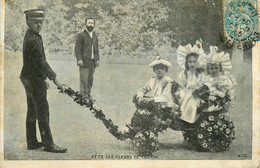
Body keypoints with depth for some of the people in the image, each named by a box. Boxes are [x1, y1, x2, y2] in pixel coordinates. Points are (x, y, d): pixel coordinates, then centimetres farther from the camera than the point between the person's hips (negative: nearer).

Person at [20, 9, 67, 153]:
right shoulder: (32, 40, -19)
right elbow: (41, 62, -25)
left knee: (32, 112, 13)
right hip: (34, 81, -10)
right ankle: (48, 144, -3)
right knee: (42, 111, -7)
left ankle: (31, 142, 21)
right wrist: (54, 78, -26)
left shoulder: (34, 37, 13)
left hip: (30, 80, 10)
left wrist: (43, 79, 21)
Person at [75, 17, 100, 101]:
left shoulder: (95, 36, 18)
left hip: (92, 62, 6)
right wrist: (79, 59, -14)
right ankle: (83, 96, -5)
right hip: (84, 62, -6)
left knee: (90, 80, 7)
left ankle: (88, 95, 14)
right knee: (84, 79, -8)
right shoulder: (81, 35, 0)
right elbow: (77, 48, -5)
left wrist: (97, 60, 10)